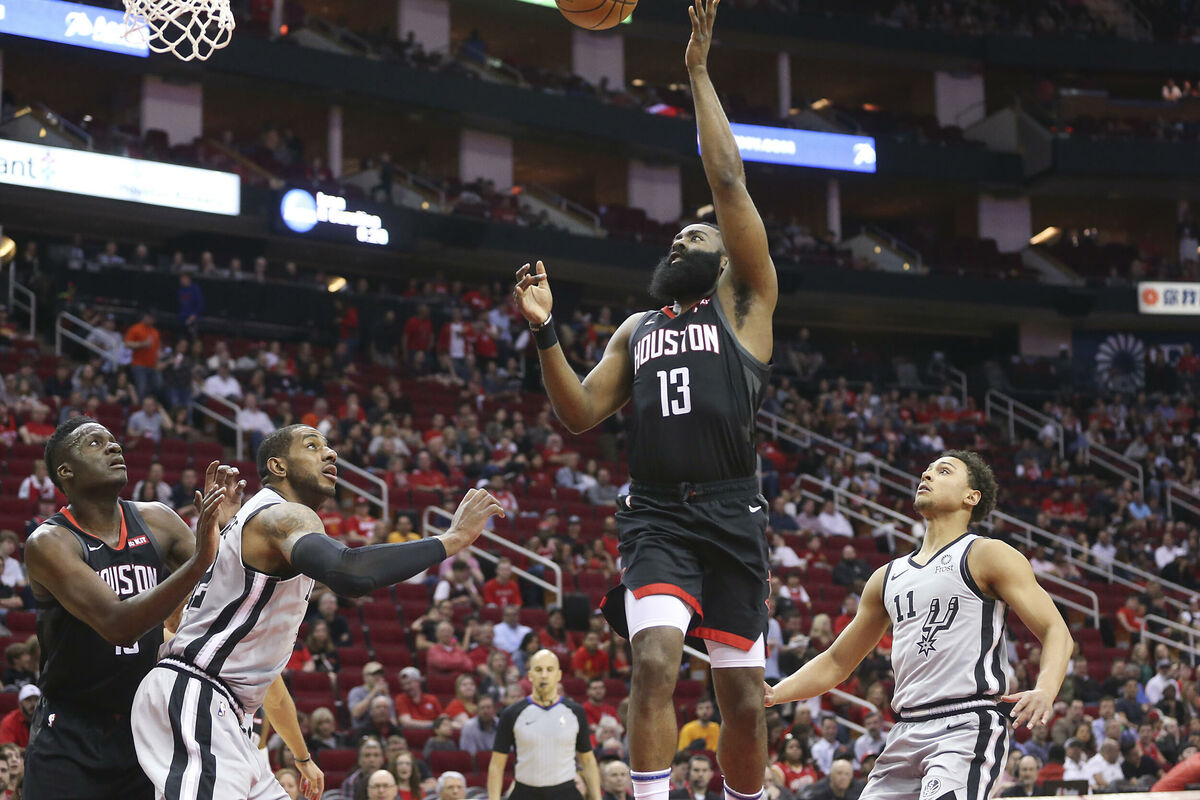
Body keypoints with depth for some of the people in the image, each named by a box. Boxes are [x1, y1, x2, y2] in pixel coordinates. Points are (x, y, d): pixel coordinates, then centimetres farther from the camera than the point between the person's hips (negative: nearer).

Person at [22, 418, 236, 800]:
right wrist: (199, 561, -39)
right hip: (70, 736, -4)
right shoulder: (49, 543, -16)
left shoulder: (155, 521, 1)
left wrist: (223, 523, -17)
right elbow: (117, 624, -29)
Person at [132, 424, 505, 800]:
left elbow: (263, 661, 32)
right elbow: (348, 574, -34)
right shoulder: (284, 514, -9)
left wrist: (302, 757, 37)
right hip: (190, 698, -11)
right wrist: (452, 538, -26)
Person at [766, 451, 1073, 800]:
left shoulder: (986, 555, 3)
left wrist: (1045, 691, -25)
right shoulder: (888, 577, 21)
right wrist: (773, 694, 11)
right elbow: (836, 663, 27)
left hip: (967, 728, -7)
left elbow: (1056, 631, -5)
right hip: (905, 735, 7)